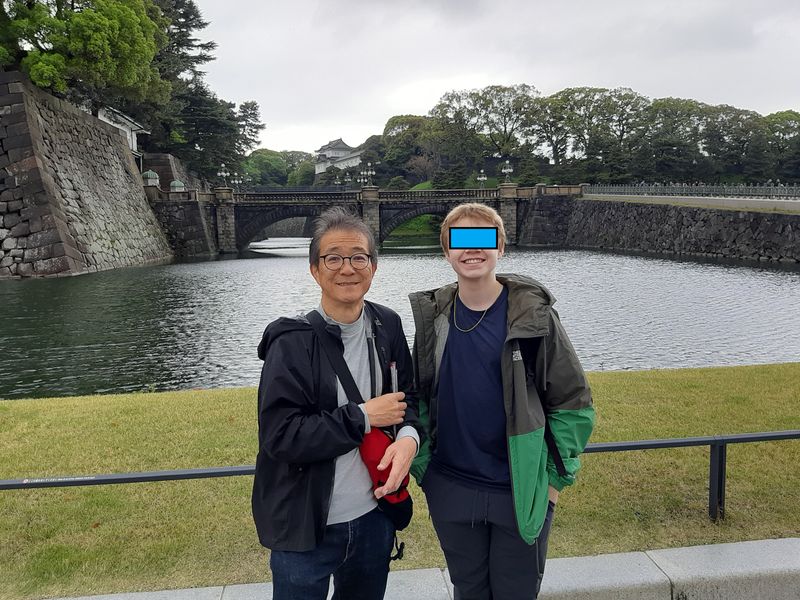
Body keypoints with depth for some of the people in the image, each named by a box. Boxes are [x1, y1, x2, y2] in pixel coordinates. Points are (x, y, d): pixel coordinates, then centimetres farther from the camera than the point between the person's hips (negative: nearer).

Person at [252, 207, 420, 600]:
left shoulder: (386, 326, -2)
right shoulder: (292, 343, -16)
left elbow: (408, 397, 7)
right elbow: (279, 437, -21)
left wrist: (409, 437, -14)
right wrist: (364, 417, -19)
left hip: (375, 517, 5)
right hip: (306, 528, -4)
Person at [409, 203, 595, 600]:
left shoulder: (533, 315, -10)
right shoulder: (433, 317, -2)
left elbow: (572, 401, -5)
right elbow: (418, 398, 7)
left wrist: (556, 478, -6)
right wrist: (422, 467, 4)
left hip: (521, 493, -2)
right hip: (451, 492, 3)